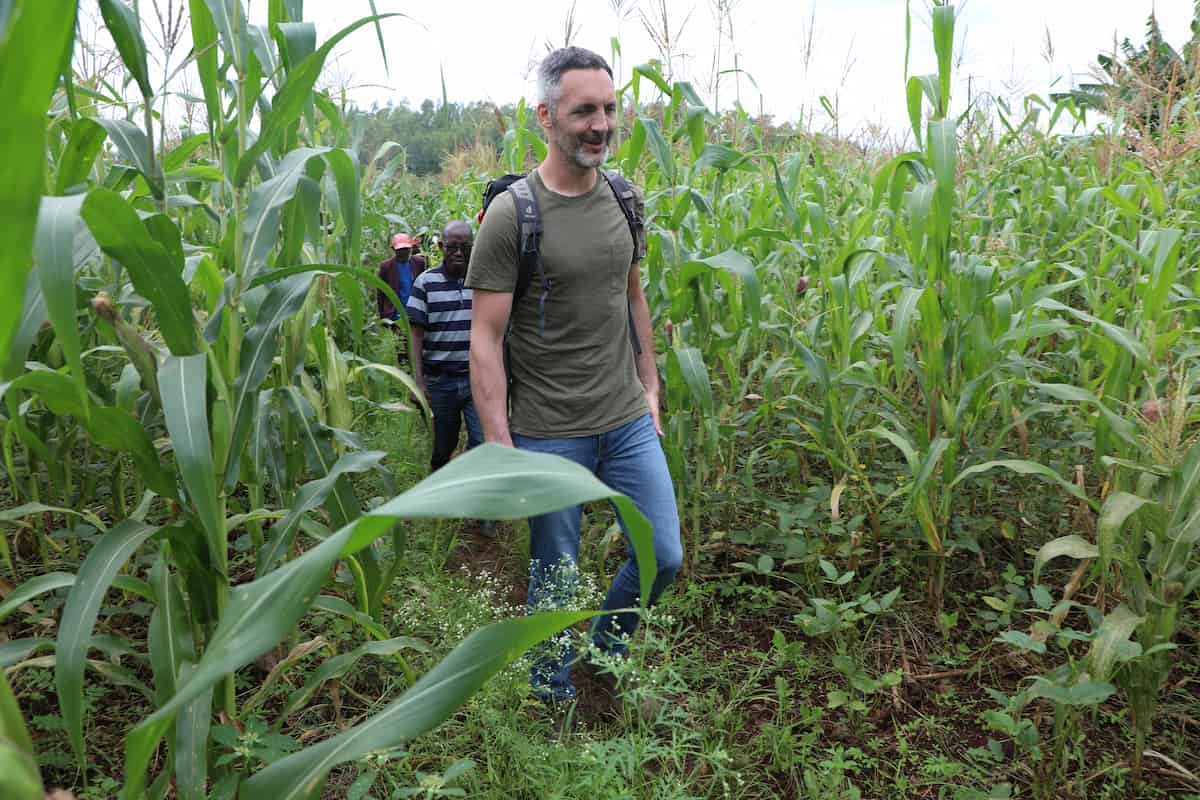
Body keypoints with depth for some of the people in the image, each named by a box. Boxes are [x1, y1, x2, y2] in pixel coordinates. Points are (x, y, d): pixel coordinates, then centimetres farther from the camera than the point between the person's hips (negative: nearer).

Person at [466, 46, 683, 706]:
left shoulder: (623, 200, 6)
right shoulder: (511, 214, -12)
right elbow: (485, 341, -14)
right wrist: (500, 448, -18)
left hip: (628, 421, 5)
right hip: (549, 432, -5)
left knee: (664, 557, 8)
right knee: (555, 578, 9)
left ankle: (605, 649, 36)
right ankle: (554, 696, 35)